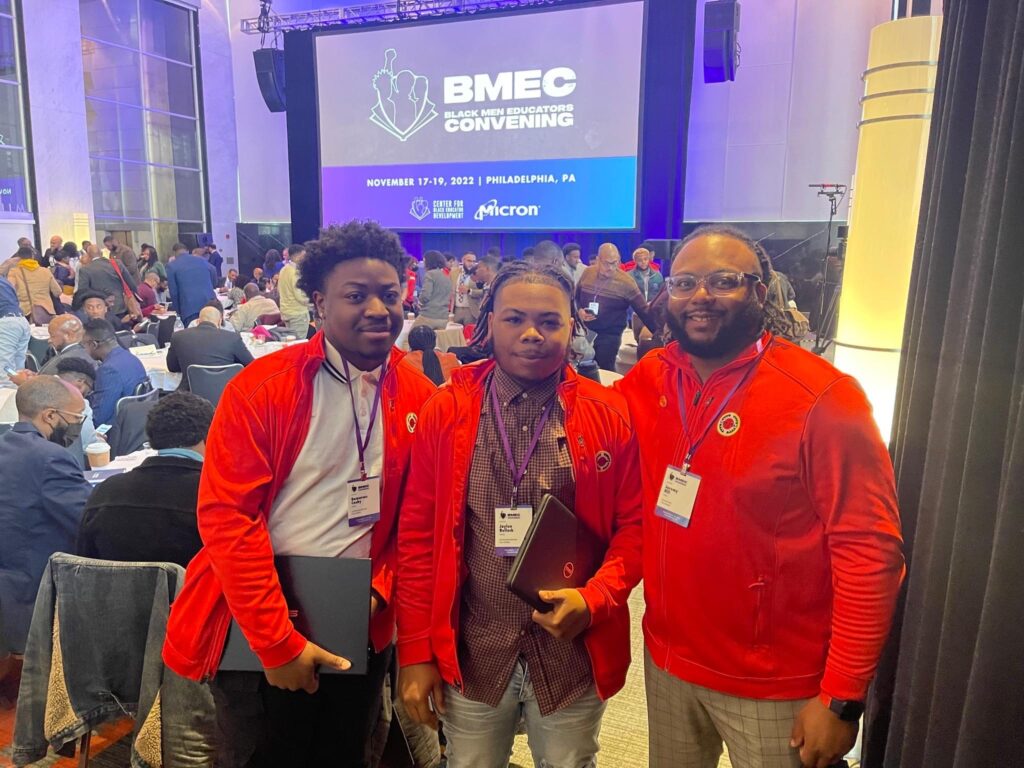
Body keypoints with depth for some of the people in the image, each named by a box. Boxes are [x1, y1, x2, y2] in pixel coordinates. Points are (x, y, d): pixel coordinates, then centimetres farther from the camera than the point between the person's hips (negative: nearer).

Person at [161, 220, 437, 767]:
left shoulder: (421, 398, -3)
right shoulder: (261, 387, -13)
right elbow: (226, 516, -15)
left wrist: (380, 589, -9)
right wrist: (277, 640, -16)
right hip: (258, 630, -3)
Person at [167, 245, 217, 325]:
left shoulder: (172, 266, 6)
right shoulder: (203, 260, 16)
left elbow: (173, 292, 4)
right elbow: (214, 282, 24)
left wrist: (178, 311, 13)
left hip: (189, 307, -3)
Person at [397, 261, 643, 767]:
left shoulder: (608, 415, -6)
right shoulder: (445, 410, -5)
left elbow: (634, 527, -1)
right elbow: (417, 534, -3)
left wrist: (594, 600, -17)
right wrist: (416, 651, -3)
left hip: (573, 653, 0)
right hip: (470, 653, 0)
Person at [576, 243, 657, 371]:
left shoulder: (626, 282, -10)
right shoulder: (587, 272, 1)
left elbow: (643, 310, -7)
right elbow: (576, 297, 13)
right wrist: (579, 311, -8)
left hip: (609, 337, -3)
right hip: (585, 332, 4)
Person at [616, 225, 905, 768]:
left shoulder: (822, 397, -17)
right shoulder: (647, 380, -4)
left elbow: (869, 552, -16)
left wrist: (842, 699, -15)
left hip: (777, 688, -4)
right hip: (667, 661, 5)